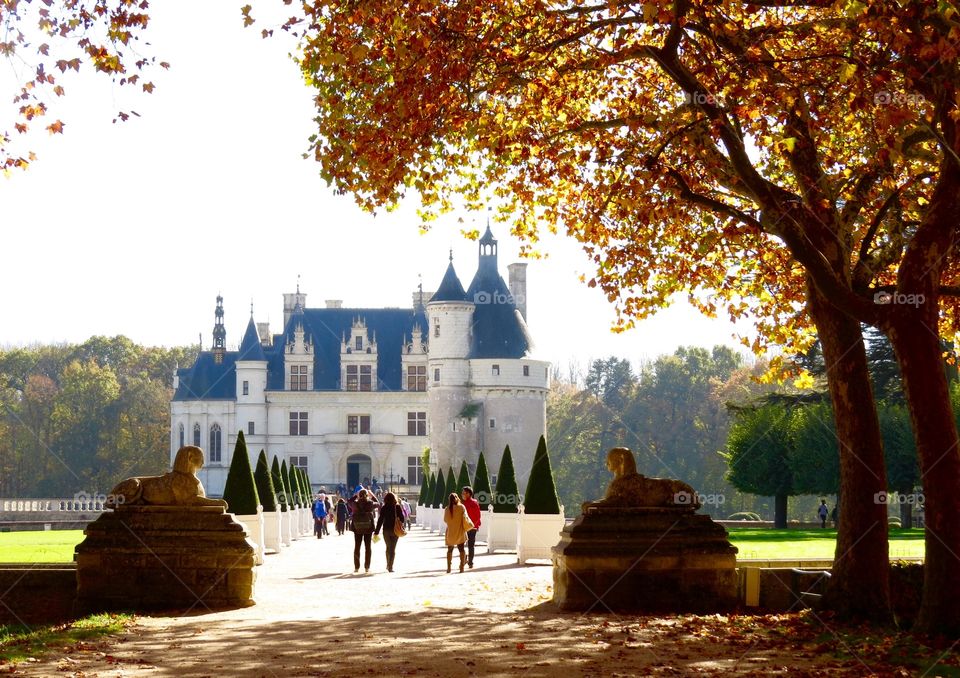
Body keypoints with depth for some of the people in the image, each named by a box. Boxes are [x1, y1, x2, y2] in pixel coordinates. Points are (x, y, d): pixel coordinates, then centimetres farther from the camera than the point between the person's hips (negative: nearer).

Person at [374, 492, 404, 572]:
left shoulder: (384, 508, -5)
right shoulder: (398, 507, -4)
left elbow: (380, 520, -7)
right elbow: (402, 518, -2)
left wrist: (376, 531, -4)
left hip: (386, 530, 0)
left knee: (388, 547, 18)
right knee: (393, 548, 2)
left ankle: (388, 565, 21)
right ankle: (390, 566, -8)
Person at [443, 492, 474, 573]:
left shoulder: (447, 509, -4)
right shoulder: (461, 507, -10)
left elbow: (445, 520, 7)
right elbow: (465, 518, -14)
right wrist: (469, 526, 2)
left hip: (450, 532, 2)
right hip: (460, 531, -2)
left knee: (450, 550, 14)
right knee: (461, 549, 8)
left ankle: (448, 567, 11)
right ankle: (462, 567, 2)